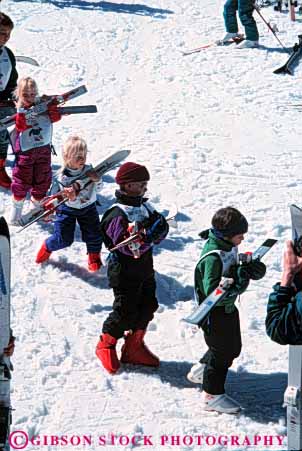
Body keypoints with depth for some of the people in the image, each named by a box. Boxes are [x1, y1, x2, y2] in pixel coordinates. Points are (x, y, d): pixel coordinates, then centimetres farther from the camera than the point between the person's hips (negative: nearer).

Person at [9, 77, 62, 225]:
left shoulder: (42, 103, 2)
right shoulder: (19, 108, -6)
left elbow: (55, 117, -5)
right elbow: (21, 126, -20)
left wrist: (51, 104, -18)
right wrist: (21, 110, -29)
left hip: (44, 148, 3)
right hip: (25, 150, -3)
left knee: (42, 179, 12)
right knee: (22, 180, 0)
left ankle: (37, 205, 32)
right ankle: (16, 208, 17)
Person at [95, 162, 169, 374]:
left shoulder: (145, 207, 5)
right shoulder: (118, 215, -21)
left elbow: (159, 231, 1)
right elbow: (129, 247, -27)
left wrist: (160, 226, -20)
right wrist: (149, 233, -31)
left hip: (145, 269, 8)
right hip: (125, 272, -8)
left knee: (148, 306, 13)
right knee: (126, 311, -2)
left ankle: (134, 348, 29)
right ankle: (106, 345, 22)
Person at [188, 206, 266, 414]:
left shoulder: (228, 247, -2)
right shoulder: (213, 258, -31)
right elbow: (213, 292, -32)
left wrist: (250, 269, -10)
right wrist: (239, 281, -33)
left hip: (228, 308, 9)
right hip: (215, 313, -9)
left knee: (233, 347, 24)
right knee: (222, 353, 4)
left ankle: (200, 371, 44)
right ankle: (212, 395, 21)